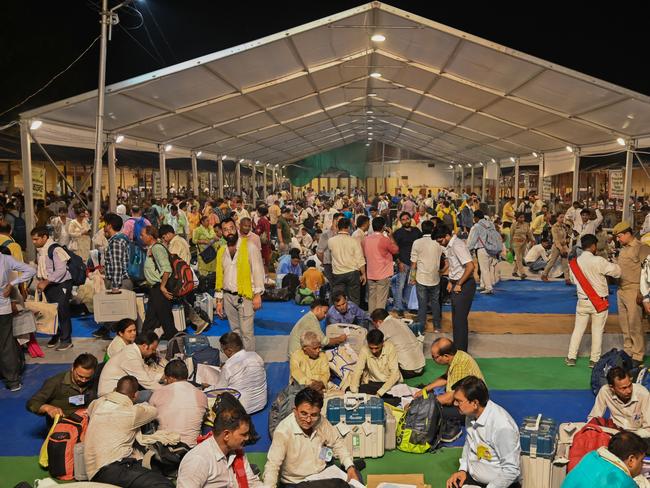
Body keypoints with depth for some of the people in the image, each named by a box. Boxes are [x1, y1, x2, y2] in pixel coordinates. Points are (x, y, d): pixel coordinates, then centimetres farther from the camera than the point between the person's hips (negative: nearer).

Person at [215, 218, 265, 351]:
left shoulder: (249, 247, -6)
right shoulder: (221, 251, 10)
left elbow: (258, 271, -8)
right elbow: (219, 276, 14)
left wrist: (257, 295, -13)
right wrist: (219, 300, 12)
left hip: (245, 296, -5)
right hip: (228, 296, 5)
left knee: (246, 332, -7)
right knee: (235, 331, 13)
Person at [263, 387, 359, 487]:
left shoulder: (321, 421, -10)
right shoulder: (283, 431, -25)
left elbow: (337, 443, 5)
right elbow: (273, 465, -26)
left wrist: (350, 466, -7)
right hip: (294, 483, -5)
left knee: (355, 477, -7)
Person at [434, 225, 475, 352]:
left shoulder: (457, 246, -20)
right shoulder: (449, 246, 11)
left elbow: (470, 266, -27)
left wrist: (459, 284, -20)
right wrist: (451, 282, 11)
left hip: (464, 285, -10)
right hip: (457, 284, 10)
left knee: (460, 319, -4)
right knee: (456, 318, 16)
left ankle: (461, 351, 3)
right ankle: (457, 347, 27)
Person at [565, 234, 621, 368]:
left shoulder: (574, 263, -3)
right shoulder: (598, 261, -18)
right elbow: (617, 272, -10)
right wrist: (612, 264, 9)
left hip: (583, 301, 4)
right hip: (600, 302, -4)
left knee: (578, 329, 13)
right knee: (597, 331, 8)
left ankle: (571, 357, 16)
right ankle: (594, 360, 14)